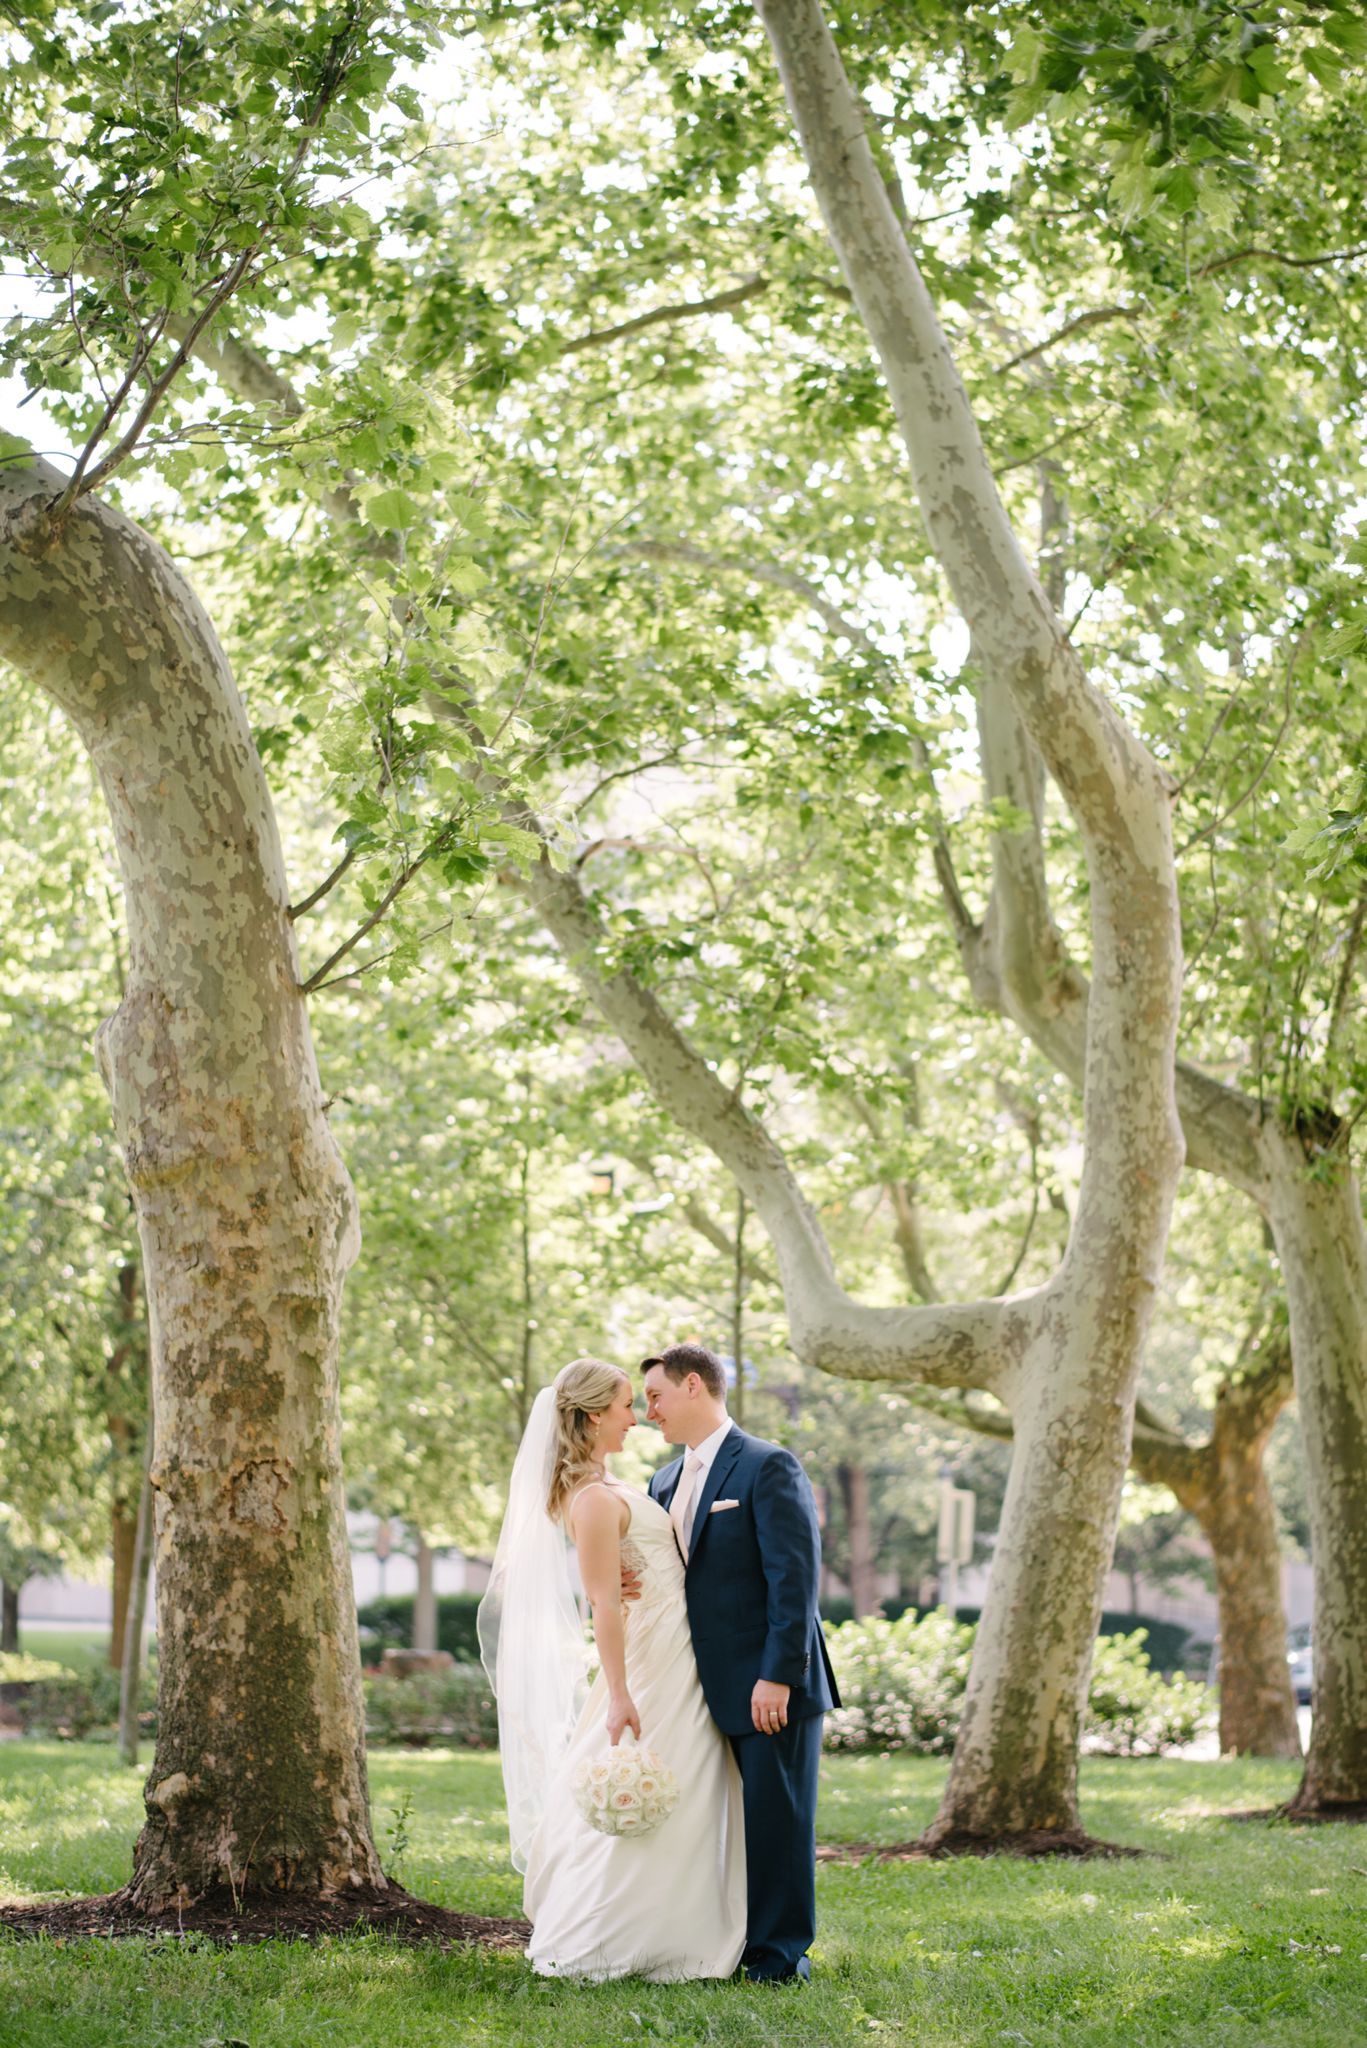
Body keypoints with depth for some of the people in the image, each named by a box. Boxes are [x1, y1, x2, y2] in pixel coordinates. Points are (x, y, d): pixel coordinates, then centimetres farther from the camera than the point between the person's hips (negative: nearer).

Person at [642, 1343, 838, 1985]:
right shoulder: (665, 1483, 15)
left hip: (771, 1688, -7)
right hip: (709, 1689, 7)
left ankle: (781, 1952, 8)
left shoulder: (769, 1467, -10)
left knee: (776, 1820, 0)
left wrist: (779, 1676, -20)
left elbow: (796, 1579, -15)